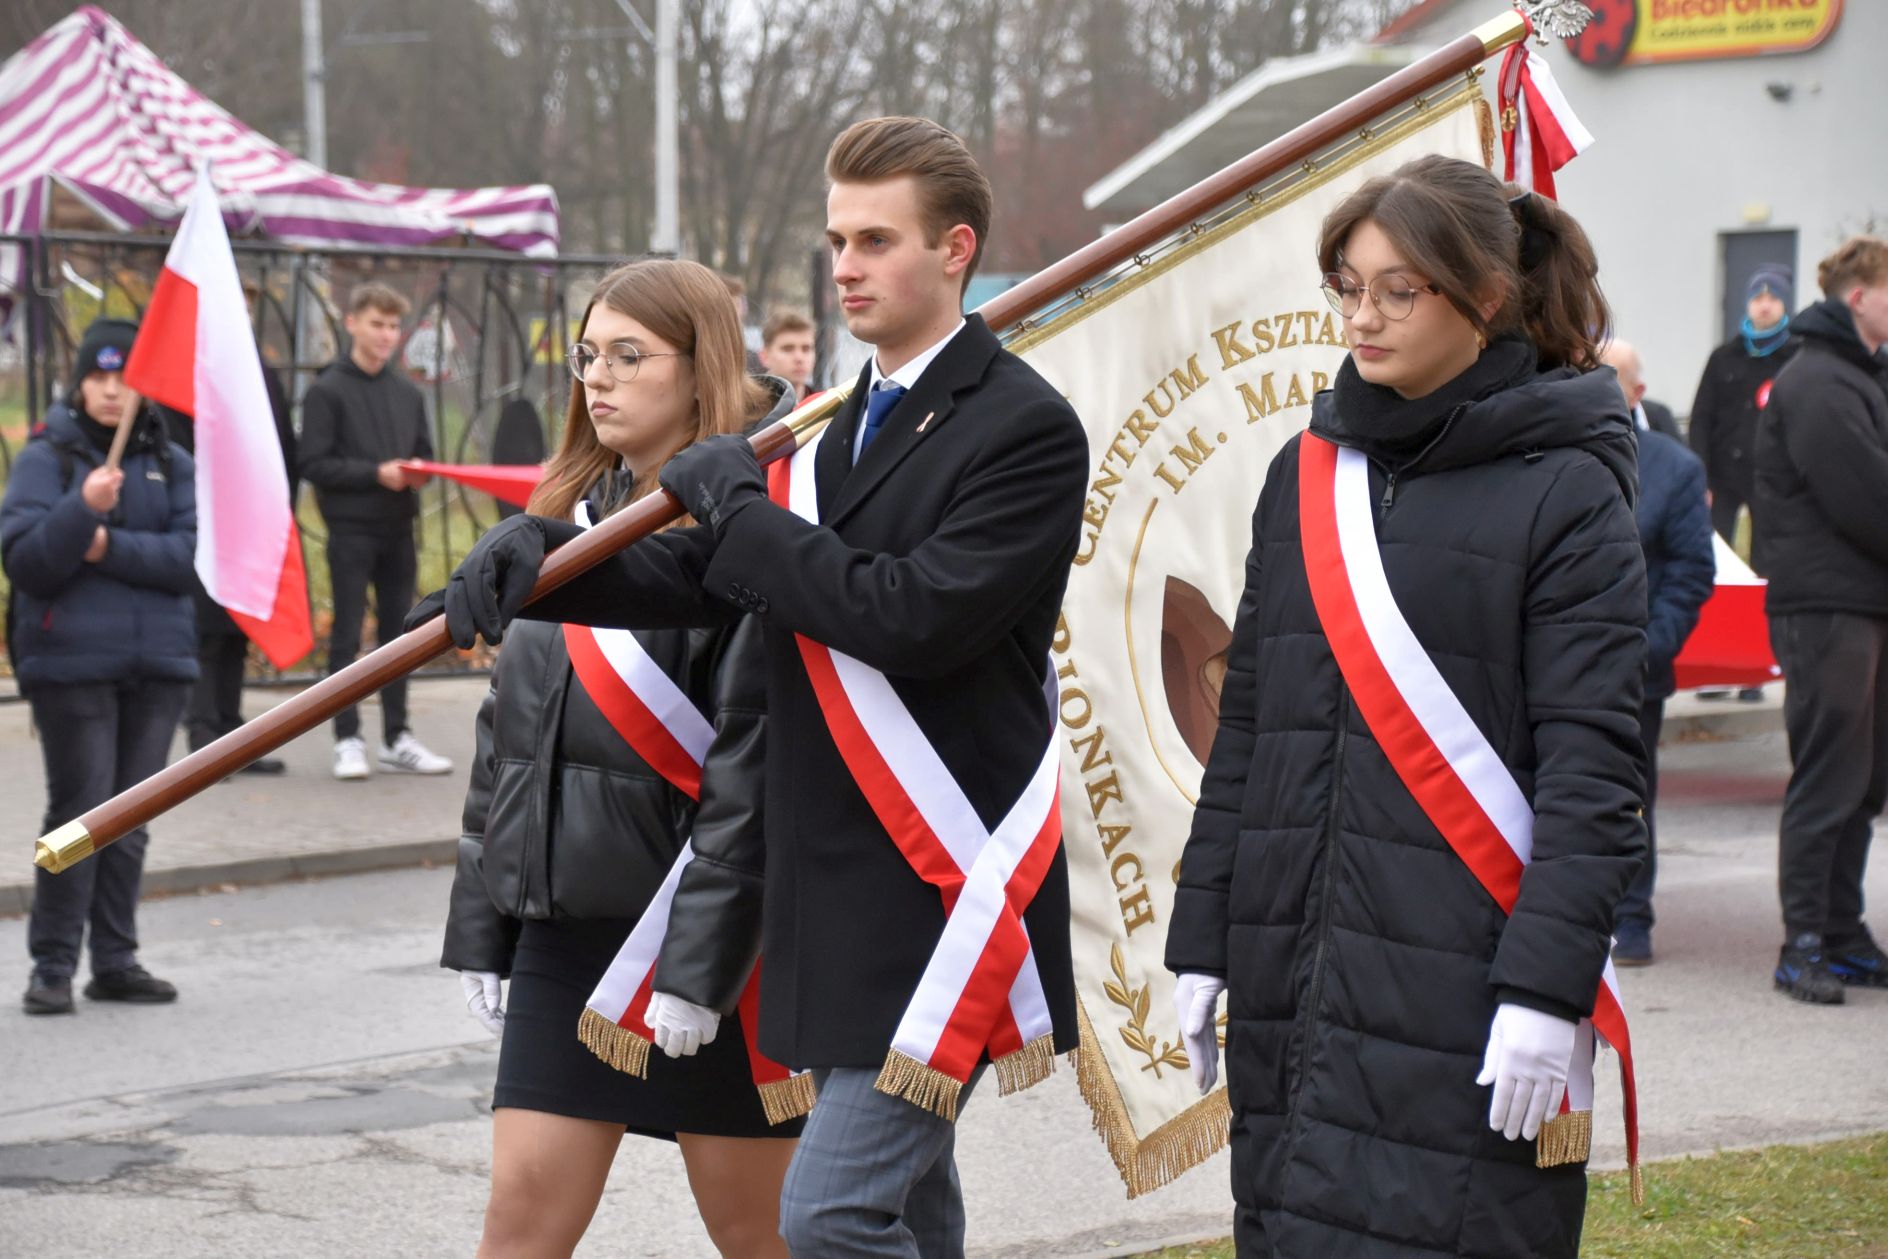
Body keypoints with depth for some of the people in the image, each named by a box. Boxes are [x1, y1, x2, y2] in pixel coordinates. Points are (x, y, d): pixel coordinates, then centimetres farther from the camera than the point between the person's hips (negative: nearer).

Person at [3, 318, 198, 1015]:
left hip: (157, 666, 3)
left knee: (131, 818, 8)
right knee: (79, 812, -6)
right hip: (71, 663, -3)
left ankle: (116, 960, 17)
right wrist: (83, 507, -24)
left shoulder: (172, 462, 7)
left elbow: (189, 554, -4)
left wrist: (110, 546, -15)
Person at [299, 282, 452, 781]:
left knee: (398, 632, 9)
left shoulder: (408, 393, 14)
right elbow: (314, 464, -9)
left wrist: (419, 472, -5)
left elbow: (424, 454, 19)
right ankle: (348, 740, 3)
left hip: (398, 530, 5)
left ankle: (396, 738, 15)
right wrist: (375, 473, -18)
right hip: (351, 529, -5)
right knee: (347, 636, -1)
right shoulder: (327, 391, -4)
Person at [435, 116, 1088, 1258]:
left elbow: (917, 617, -22)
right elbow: (704, 579, 10)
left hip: (943, 897, -9)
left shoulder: (1025, 428, -11)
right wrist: (540, 556, -8)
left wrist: (738, 501, -13)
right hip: (839, 897, 9)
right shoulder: (842, 427, 16)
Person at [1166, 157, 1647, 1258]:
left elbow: (1591, 764, -9)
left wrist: (1547, 988, -16)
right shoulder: (1309, 471, 14)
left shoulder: (1567, 490, -4)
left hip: (1460, 990, -6)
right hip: (1293, 986, 6)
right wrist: (1203, 939, 13)